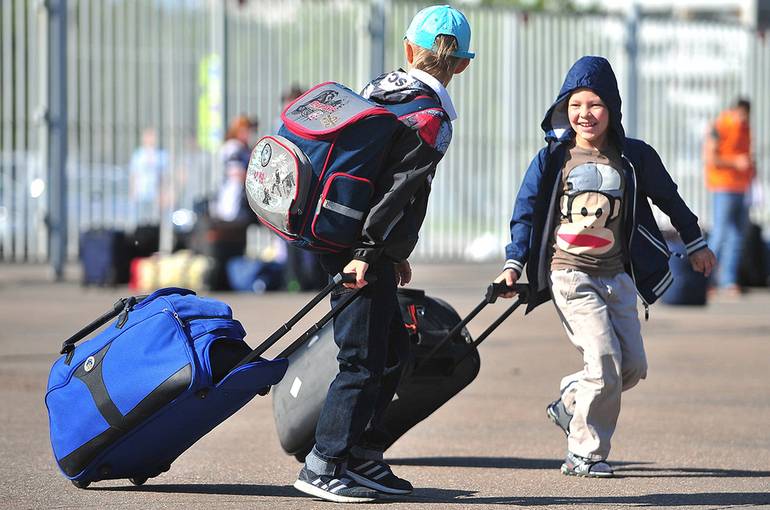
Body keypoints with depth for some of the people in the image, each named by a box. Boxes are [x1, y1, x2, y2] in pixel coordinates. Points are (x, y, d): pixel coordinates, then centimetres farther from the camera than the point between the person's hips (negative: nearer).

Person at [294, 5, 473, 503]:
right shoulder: (432, 118, -13)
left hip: (342, 240, 9)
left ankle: (362, 457, 21)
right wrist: (367, 252, -23)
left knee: (395, 351, 17)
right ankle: (323, 467, -2)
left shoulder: (382, 91, 13)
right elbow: (397, 188, -21)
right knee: (364, 361, -5)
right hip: (364, 255, -9)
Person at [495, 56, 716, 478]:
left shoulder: (634, 158, 3)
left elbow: (668, 198, 17)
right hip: (570, 276, -4)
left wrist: (695, 244, 25)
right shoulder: (552, 158, -2)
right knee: (605, 363, -15)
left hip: (616, 276, 4)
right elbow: (526, 213, 2)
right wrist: (513, 264, -8)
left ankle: (569, 404, 27)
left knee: (633, 366, 2)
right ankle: (584, 454, -1)